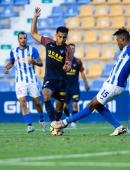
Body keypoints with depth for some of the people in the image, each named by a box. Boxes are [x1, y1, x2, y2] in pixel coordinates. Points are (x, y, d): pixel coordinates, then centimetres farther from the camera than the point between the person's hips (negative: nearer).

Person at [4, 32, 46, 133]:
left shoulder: (32, 50, -2)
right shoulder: (13, 52, 6)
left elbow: (41, 64, -4)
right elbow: (11, 62, 23)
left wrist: (35, 62, -26)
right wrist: (7, 68, 2)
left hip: (32, 80, -1)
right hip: (20, 82, 1)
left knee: (37, 102, 6)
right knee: (23, 103, -13)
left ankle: (41, 120, 31)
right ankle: (29, 125, -13)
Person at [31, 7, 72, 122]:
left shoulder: (67, 49, -7)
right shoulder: (49, 43, 2)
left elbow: (68, 65, -18)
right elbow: (33, 33, 12)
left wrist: (67, 67, -42)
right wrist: (35, 17, 7)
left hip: (62, 81, 0)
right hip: (49, 78, 0)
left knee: (59, 108, 6)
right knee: (46, 96, -30)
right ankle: (54, 123, -37)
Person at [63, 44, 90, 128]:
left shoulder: (78, 61, 1)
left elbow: (82, 72, 11)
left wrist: (86, 84, 15)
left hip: (75, 87, 0)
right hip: (65, 86, 0)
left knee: (75, 104, -11)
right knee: (64, 105, 4)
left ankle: (73, 121, -1)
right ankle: (68, 116, 33)